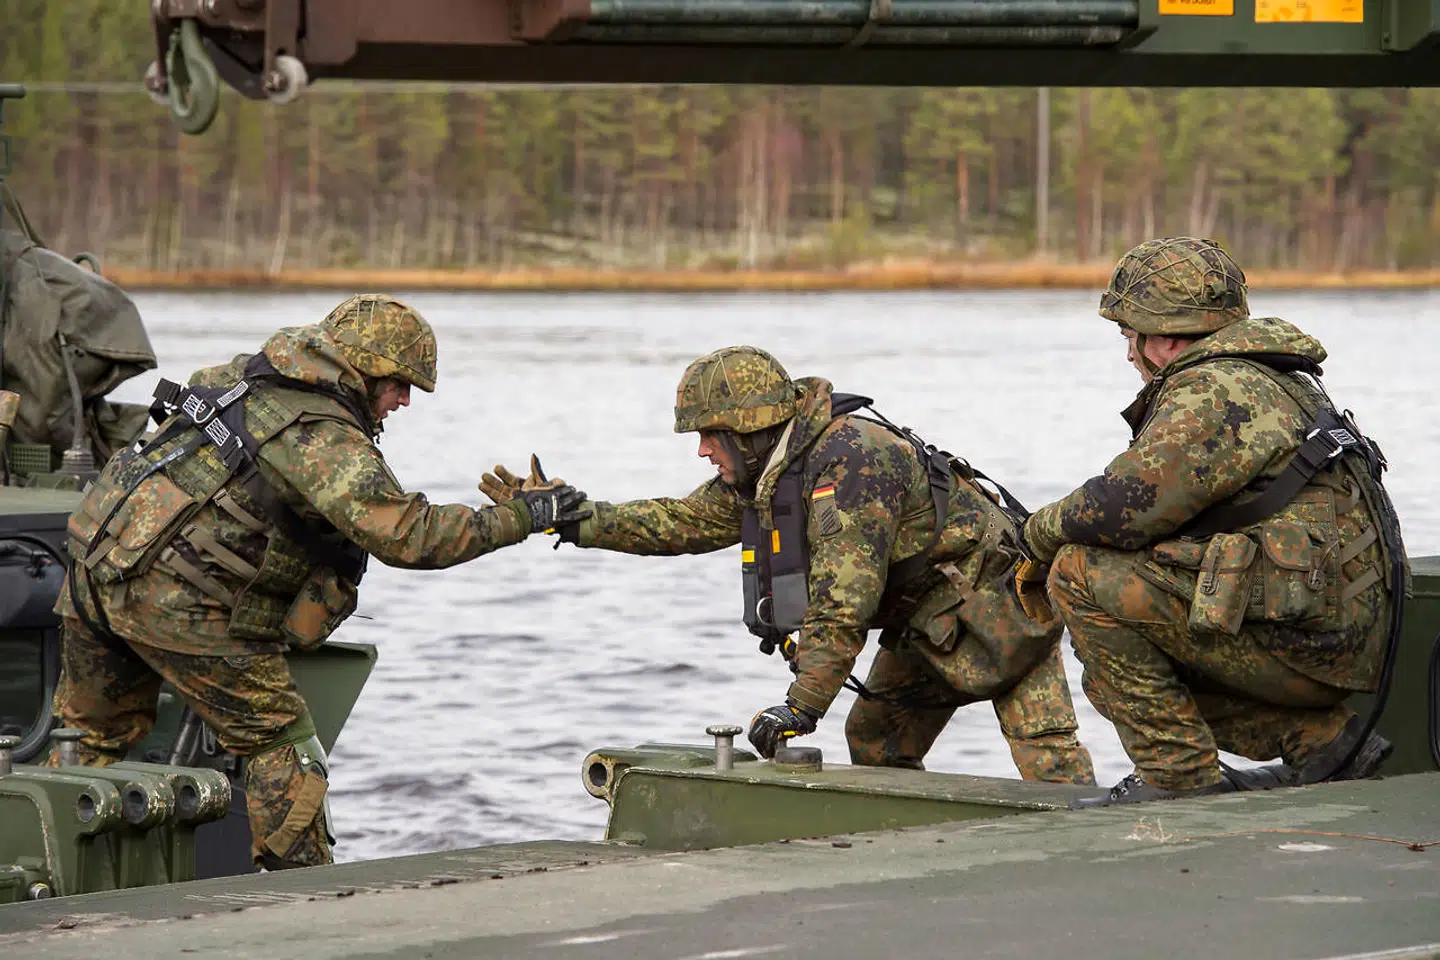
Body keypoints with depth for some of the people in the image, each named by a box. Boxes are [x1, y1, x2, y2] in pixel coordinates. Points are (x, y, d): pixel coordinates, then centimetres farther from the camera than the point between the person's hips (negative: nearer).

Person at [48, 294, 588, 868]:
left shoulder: (243, 376, 14)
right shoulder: (327, 438, -13)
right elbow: (407, 536, -20)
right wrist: (521, 516, -12)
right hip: (175, 600, -9)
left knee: (94, 737, 21)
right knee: (281, 747, 2)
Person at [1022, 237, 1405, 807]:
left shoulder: (1212, 393, -13)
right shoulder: (1263, 383, 20)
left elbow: (1121, 510, -18)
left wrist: (1042, 531, 2)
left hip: (1301, 642, -10)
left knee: (1084, 575, -10)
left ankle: (1180, 772, -9)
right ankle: (1321, 738, 13)